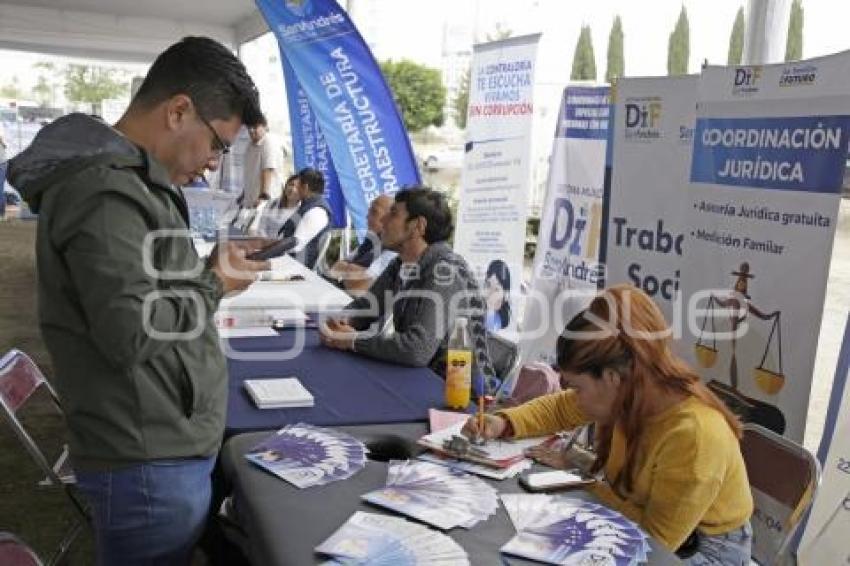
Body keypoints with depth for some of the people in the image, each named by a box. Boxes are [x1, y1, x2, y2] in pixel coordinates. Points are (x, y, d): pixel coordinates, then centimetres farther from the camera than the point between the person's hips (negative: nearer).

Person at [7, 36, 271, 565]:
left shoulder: (125, 178, 11)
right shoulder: (105, 192, -22)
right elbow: (129, 333, -27)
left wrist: (209, 264, 6)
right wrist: (214, 284, -14)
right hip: (149, 462, -10)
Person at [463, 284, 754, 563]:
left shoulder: (694, 434, -35)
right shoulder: (624, 393, -14)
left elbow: (655, 538, -28)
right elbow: (559, 408, 6)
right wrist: (503, 423, -10)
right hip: (643, 520, 6)